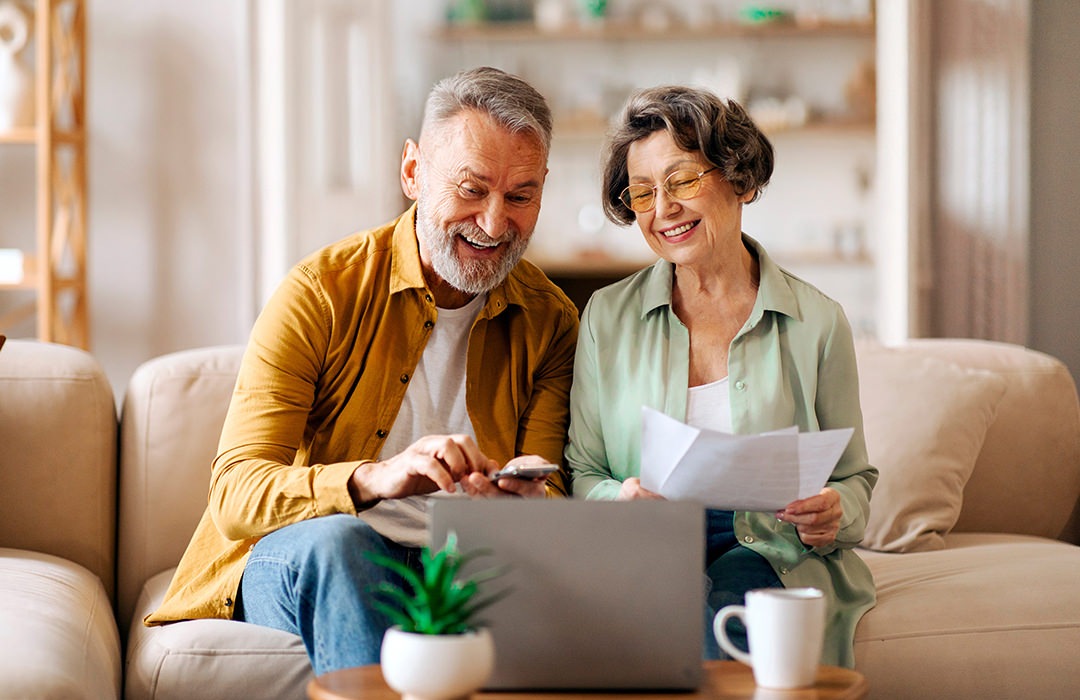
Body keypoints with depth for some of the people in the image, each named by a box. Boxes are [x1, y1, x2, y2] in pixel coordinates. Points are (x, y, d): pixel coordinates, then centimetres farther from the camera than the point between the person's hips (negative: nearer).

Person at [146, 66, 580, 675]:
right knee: (335, 539, -37)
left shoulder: (550, 320, 6)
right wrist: (375, 478, -35)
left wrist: (531, 497, -26)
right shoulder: (322, 291, -7)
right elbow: (236, 494, -15)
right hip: (292, 571, -1)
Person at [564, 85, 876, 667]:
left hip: (768, 553, 0)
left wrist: (835, 514, -10)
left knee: (729, 604, -36)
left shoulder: (816, 323, 8)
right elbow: (583, 476, 10)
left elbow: (855, 477, 14)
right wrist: (619, 500, -14)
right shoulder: (607, 318, 11)